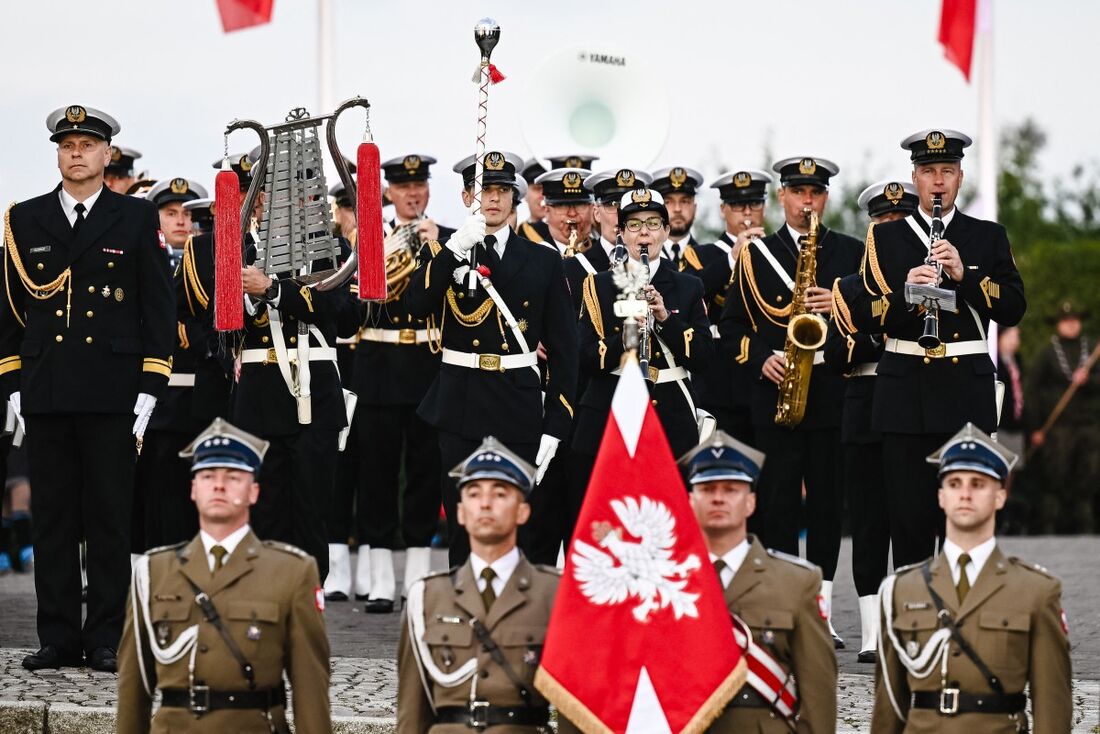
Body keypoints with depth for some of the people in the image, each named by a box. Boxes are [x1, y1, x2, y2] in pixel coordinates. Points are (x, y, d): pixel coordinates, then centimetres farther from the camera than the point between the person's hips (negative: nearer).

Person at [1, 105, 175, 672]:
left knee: (109, 519, 0)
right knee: (53, 519, 4)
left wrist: (148, 393, -4)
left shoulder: (137, 220, 5)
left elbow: (159, 310, 3)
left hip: (112, 394, -2)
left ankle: (106, 640, 5)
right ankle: (58, 637, 10)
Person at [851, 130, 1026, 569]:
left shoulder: (989, 237, 11)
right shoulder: (885, 238, 10)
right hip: (906, 394, 0)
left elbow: (1013, 309, 1)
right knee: (909, 517, -1)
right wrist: (903, 292, -15)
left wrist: (966, 275, -13)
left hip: (968, 392, 0)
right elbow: (863, 318, 3)